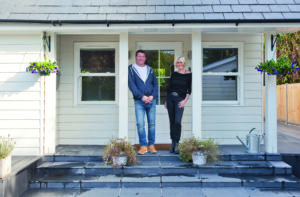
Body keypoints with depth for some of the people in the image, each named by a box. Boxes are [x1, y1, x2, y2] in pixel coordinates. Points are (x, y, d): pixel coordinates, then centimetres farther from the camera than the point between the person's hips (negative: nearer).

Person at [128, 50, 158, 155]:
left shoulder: (150, 69, 14)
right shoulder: (131, 69, 4)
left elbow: (155, 84, 11)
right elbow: (131, 85, -5)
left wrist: (152, 96, -6)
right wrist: (142, 96, -14)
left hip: (151, 100, 3)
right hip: (139, 101, -3)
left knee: (152, 123, 4)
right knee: (140, 124, -8)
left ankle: (151, 145, 13)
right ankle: (143, 146, 1)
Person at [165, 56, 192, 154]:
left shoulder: (188, 74, 2)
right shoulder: (174, 74, 12)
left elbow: (189, 89, 1)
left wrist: (185, 100, -9)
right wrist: (166, 101, 13)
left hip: (180, 99, -4)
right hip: (170, 97, 4)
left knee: (177, 121, -15)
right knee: (172, 121, 5)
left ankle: (177, 143, -8)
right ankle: (173, 143, 11)